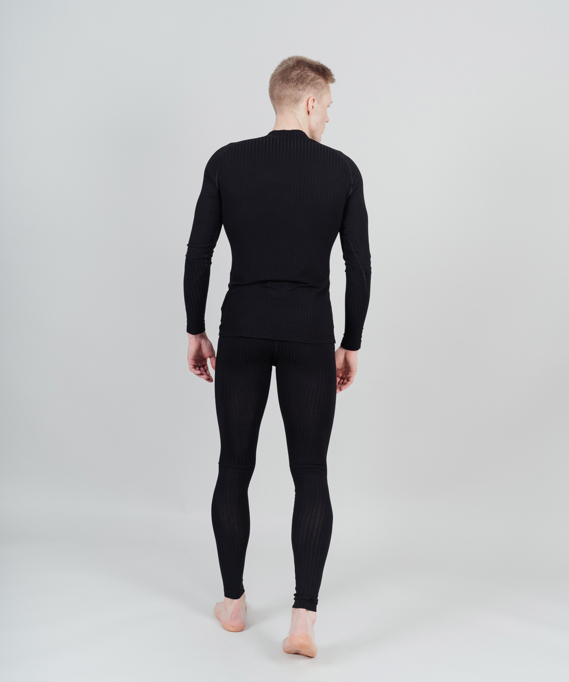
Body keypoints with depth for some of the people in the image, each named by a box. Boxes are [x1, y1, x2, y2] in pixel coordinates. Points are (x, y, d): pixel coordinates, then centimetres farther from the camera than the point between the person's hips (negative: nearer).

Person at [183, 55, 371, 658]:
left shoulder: (227, 162, -1)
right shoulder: (342, 170, -2)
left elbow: (198, 255, -1)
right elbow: (359, 266, -2)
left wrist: (196, 331, 9)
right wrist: (351, 344, 8)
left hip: (242, 333, 1)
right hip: (309, 338, -1)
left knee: (234, 468, 13)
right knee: (310, 476, 5)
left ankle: (233, 602, 23)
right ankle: (304, 619, -3)